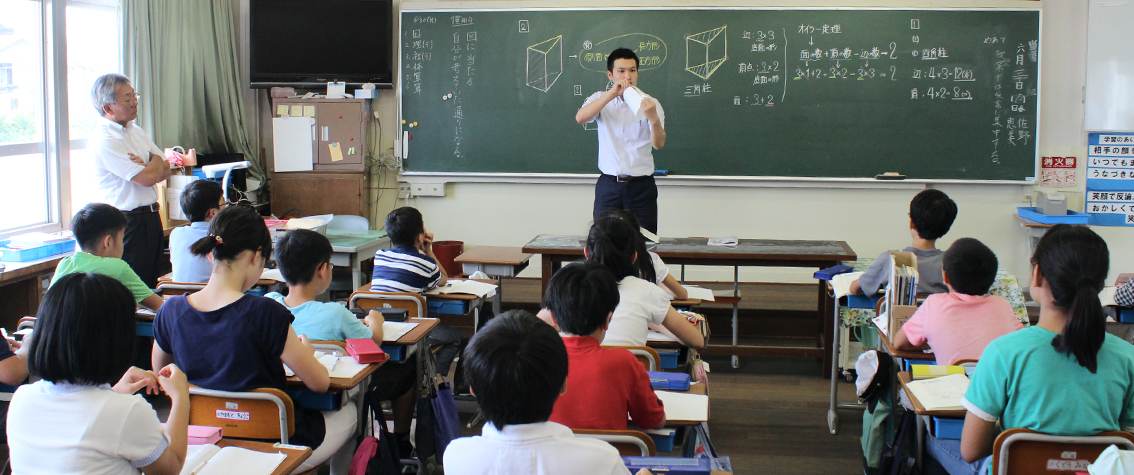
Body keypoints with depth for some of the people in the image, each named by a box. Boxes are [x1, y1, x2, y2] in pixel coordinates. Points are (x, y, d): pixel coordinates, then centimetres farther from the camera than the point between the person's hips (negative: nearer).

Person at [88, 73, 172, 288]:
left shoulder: (137, 132, 12)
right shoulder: (103, 140, -17)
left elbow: (165, 171, 12)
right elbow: (147, 178, -22)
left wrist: (146, 167, -11)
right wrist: (156, 161, 0)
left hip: (151, 217, 9)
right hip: (128, 221, -9)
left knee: (152, 286, 13)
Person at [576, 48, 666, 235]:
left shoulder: (650, 104, 4)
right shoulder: (601, 100, 8)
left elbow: (658, 144, -11)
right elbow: (580, 118, -14)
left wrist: (654, 119, -33)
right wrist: (613, 93, -21)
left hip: (642, 186, 0)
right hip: (608, 186, 1)